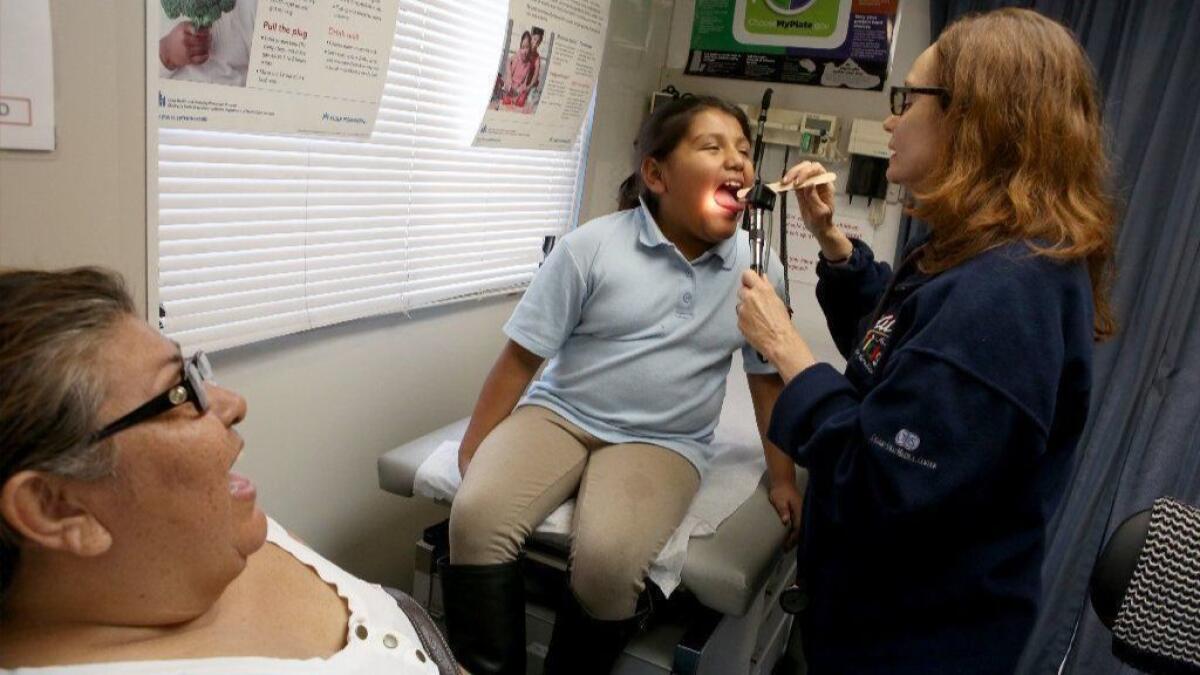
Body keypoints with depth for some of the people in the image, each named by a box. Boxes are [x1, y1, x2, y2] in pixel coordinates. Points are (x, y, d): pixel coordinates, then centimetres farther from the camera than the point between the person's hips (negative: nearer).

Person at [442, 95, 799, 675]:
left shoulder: (758, 268, -1)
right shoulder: (592, 246, -6)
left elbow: (769, 379, 10)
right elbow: (521, 357, -3)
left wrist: (782, 479, 9)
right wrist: (471, 457, -5)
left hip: (661, 442, 0)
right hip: (559, 415, 1)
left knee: (607, 559, -29)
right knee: (476, 515, -27)